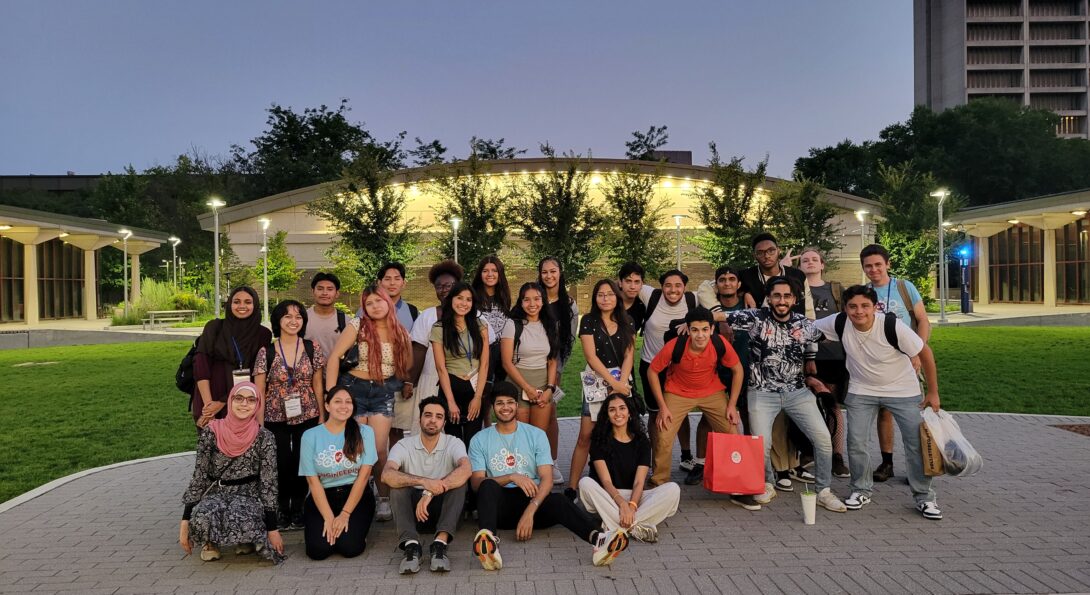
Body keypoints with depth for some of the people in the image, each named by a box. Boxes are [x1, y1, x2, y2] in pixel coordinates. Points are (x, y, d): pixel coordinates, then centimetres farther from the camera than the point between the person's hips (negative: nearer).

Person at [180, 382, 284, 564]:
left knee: (244, 521, -37)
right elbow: (198, 477, -3)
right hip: (215, 495, 1)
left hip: (248, 497, -1)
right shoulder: (211, 432, -6)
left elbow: (268, 484, -7)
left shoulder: (264, 438, -8)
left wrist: (272, 528, -10)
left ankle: (245, 539, 3)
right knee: (203, 518, -35)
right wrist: (185, 522, -8)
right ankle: (211, 541, 3)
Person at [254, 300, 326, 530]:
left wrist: (322, 417, 2)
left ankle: (298, 508, 24)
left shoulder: (312, 349, 0)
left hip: (307, 417, 1)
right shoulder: (266, 352, -4)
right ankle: (282, 509, 22)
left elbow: (318, 385, 4)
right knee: (281, 464, 1)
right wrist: (260, 424, -5)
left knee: (303, 463, 5)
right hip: (275, 419, -1)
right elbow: (259, 392, -2)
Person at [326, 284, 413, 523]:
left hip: (384, 393, 2)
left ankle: (384, 500, 11)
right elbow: (335, 357, -9)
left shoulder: (400, 332, 4)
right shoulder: (358, 325, -6)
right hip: (354, 388, -1)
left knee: (379, 449, -5)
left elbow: (408, 365, 15)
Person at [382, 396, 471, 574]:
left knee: (459, 481, -27)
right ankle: (411, 544, -38)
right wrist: (423, 482, -42)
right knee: (398, 482, -27)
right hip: (412, 510, 0)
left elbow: (465, 470, -29)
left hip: (443, 510, 0)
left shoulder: (454, 443, -6)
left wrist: (430, 493, -40)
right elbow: (386, 475, -27)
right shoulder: (404, 446, -6)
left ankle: (440, 543, -37)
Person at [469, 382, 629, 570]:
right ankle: (488, 540, -60)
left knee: (558, 501, -32)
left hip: (534, 500, 1)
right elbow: (476, 482, -1)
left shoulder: (536, 435, 8)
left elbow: (547, 479, -3)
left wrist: (530, 511, -20)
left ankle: (598, 538, -58)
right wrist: (512, 477, -18)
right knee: (488, 485, -34)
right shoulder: (480, 440, 9)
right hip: (499, 505, 0)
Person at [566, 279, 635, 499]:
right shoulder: (589, 321, 0)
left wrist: (622, 383, -12)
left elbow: (629, 355, 3)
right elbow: (591, 356, -8)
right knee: (585, 437, -6)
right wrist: (613, 382, -14)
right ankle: (572, 487, -2)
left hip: (623, 381, 3)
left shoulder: (627, 323, 10)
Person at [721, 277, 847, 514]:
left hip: (798, 391, 3)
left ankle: (824, 491, 14)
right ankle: (767, 485, 20)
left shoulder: (804, 324, 0)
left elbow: (814, 341, 20)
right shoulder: (756, 319, -10)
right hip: (763, 393, -3)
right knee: (761, 445, -10)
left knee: (823, 439, -5)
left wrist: (810, 362, 13)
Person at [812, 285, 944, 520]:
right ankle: (862, 490, 16)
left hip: (902, 390, -2)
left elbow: (925, 353, -15)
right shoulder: (839, 324, -19)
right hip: (861, 391, 2)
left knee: (916, 442, -3)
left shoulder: (893, 326, -27)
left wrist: (933, 392, -9)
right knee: (856, 442, -3)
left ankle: (924, 497, 13)